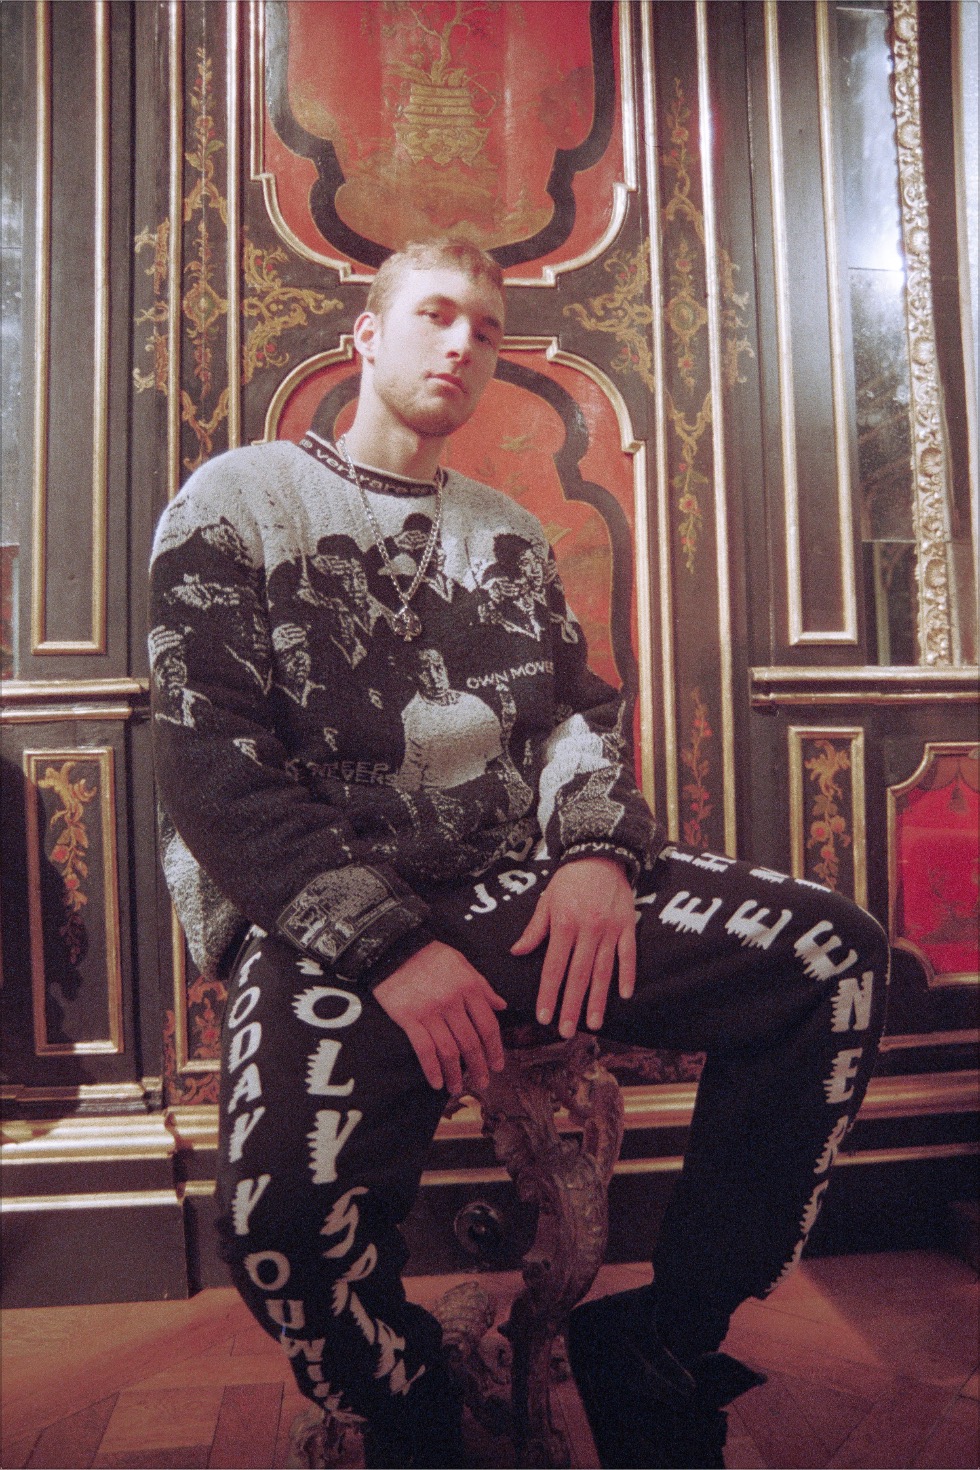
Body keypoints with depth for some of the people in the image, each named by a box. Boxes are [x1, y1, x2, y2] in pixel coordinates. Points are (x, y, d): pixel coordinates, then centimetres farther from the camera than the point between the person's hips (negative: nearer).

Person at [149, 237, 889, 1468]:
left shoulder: (510, 535, 22)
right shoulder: (238, 502, 5)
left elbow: (581, 710, 15)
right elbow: (210, 765, -6)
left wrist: (595, 850, -8)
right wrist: (384, 945, -17)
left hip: (521, 885, 5)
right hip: (323, 925, -4)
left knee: (836, 959, -14)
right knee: (288, 1201, -34)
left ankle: (657, 1349, -1)